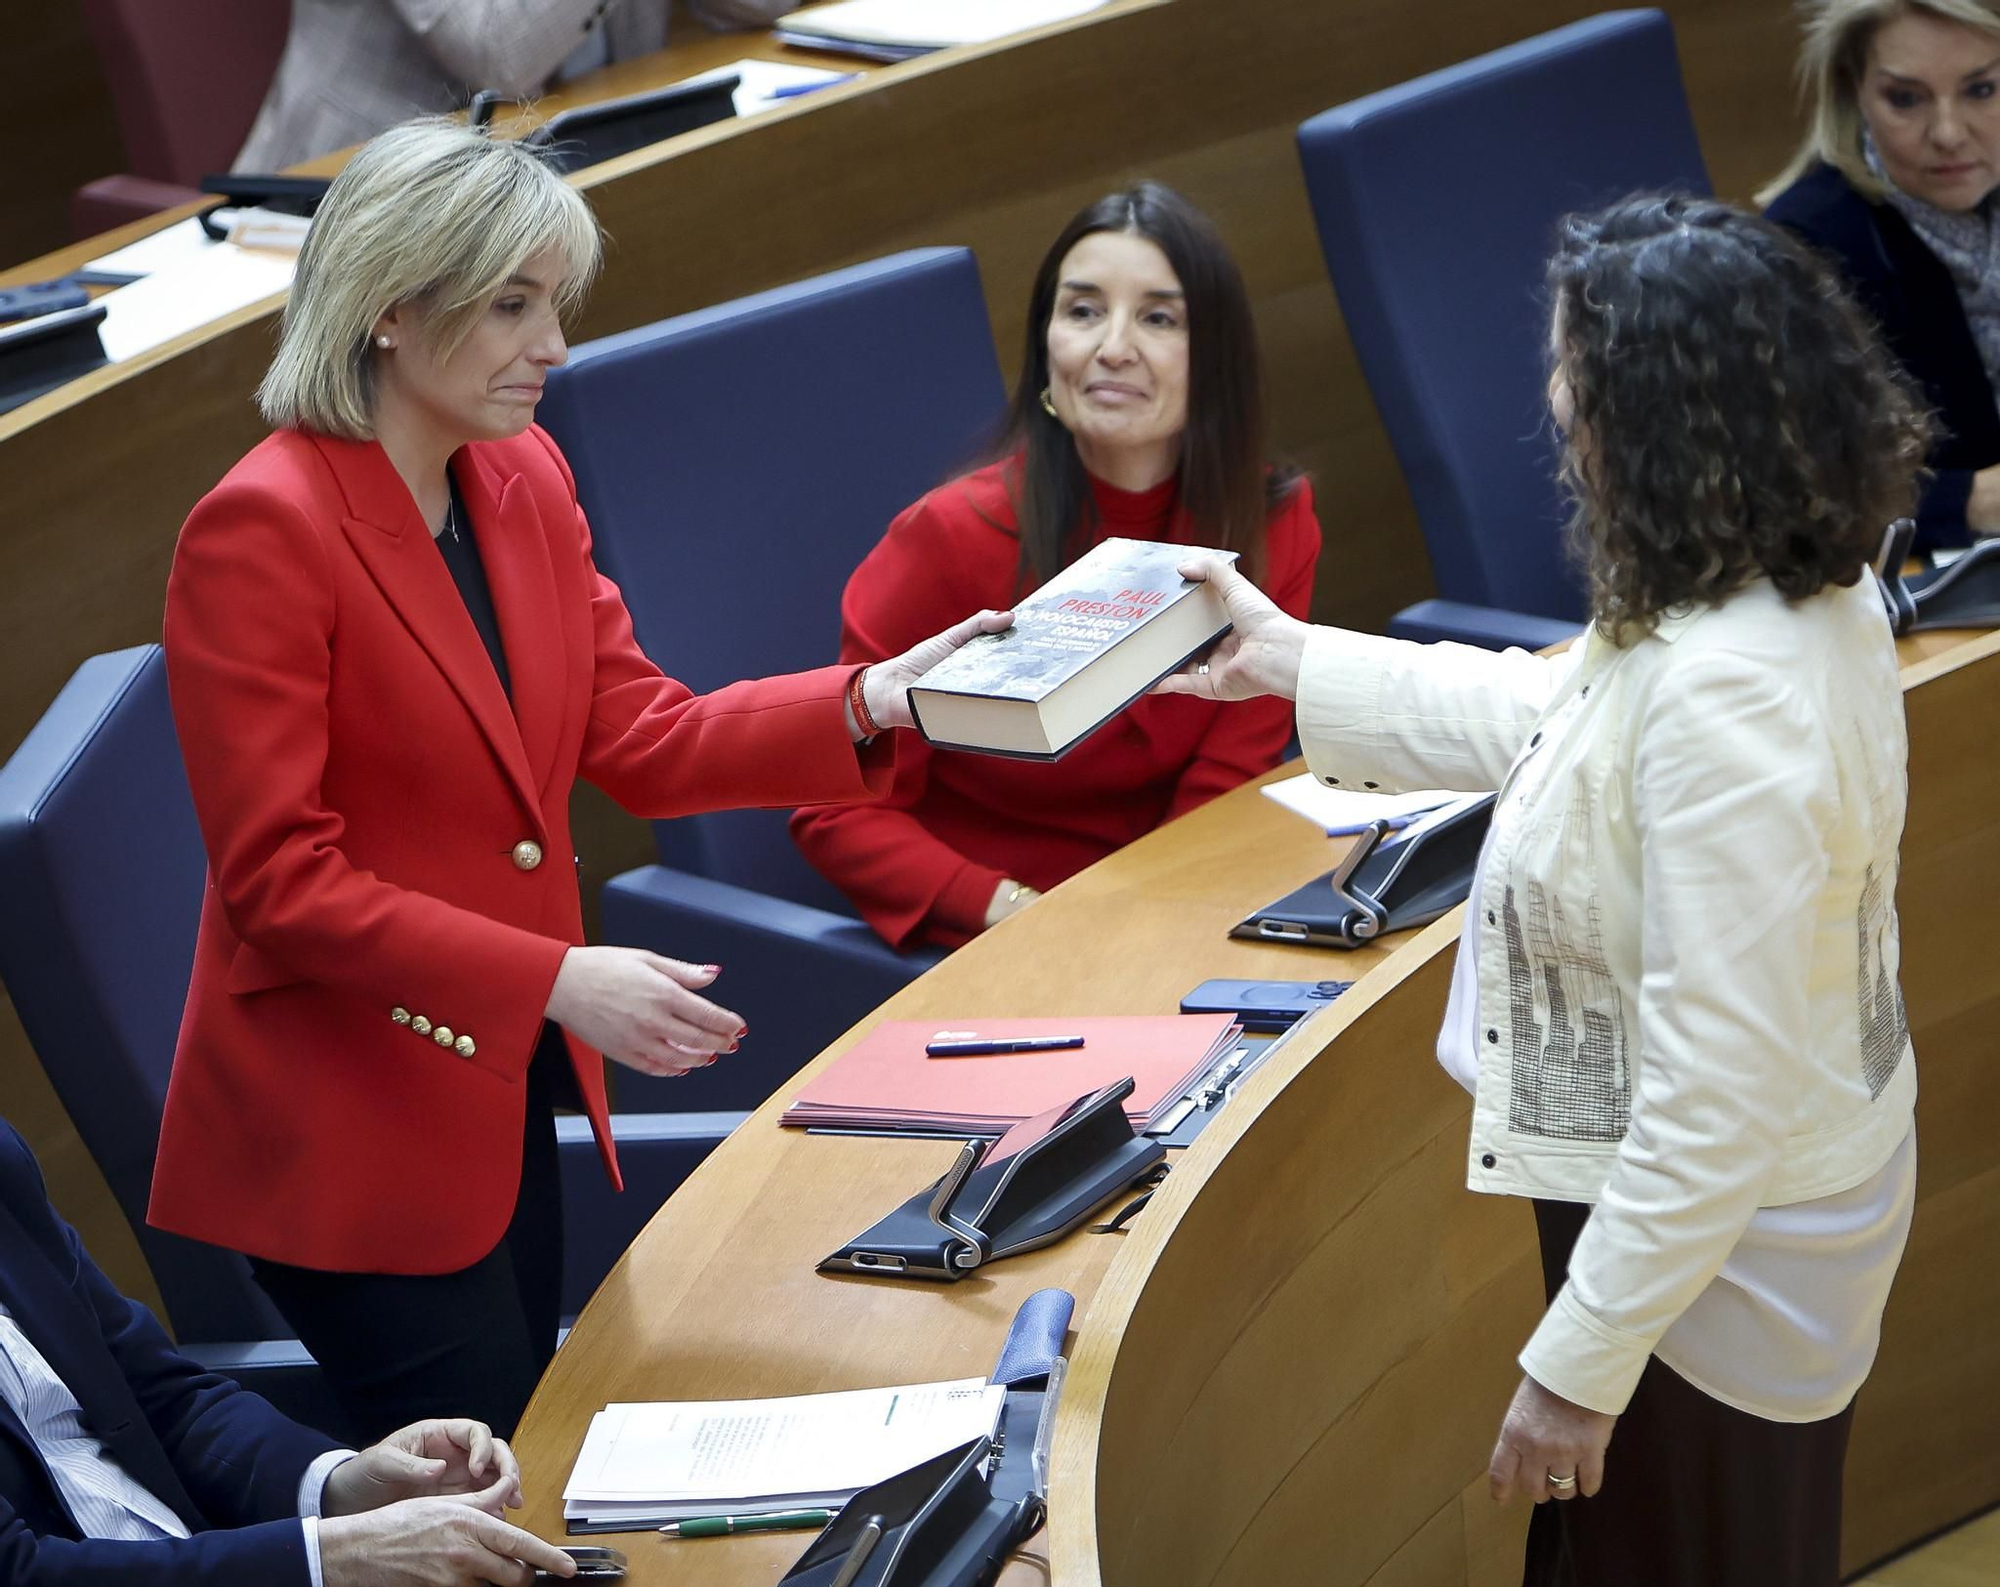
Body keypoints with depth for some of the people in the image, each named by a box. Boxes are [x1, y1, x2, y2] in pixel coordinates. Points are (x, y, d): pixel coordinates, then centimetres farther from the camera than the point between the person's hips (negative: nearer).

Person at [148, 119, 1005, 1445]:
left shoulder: (526, 481, 4)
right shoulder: (260, 530, -19)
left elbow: (638, 737, 5)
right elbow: (280, 880, -21)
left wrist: (866, 703, -11)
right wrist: (555, 980, -27)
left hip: (508, 1089, 8)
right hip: (346, 1136, -8)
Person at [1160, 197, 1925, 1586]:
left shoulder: (1728, 698, -35)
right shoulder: (1789, 585, -5)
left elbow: (1717, 1096, -33)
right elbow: (1550, 719, 14)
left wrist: (1581, 1364, -25)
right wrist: (1289, 662, 18)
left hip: (1709, 1247, -9)